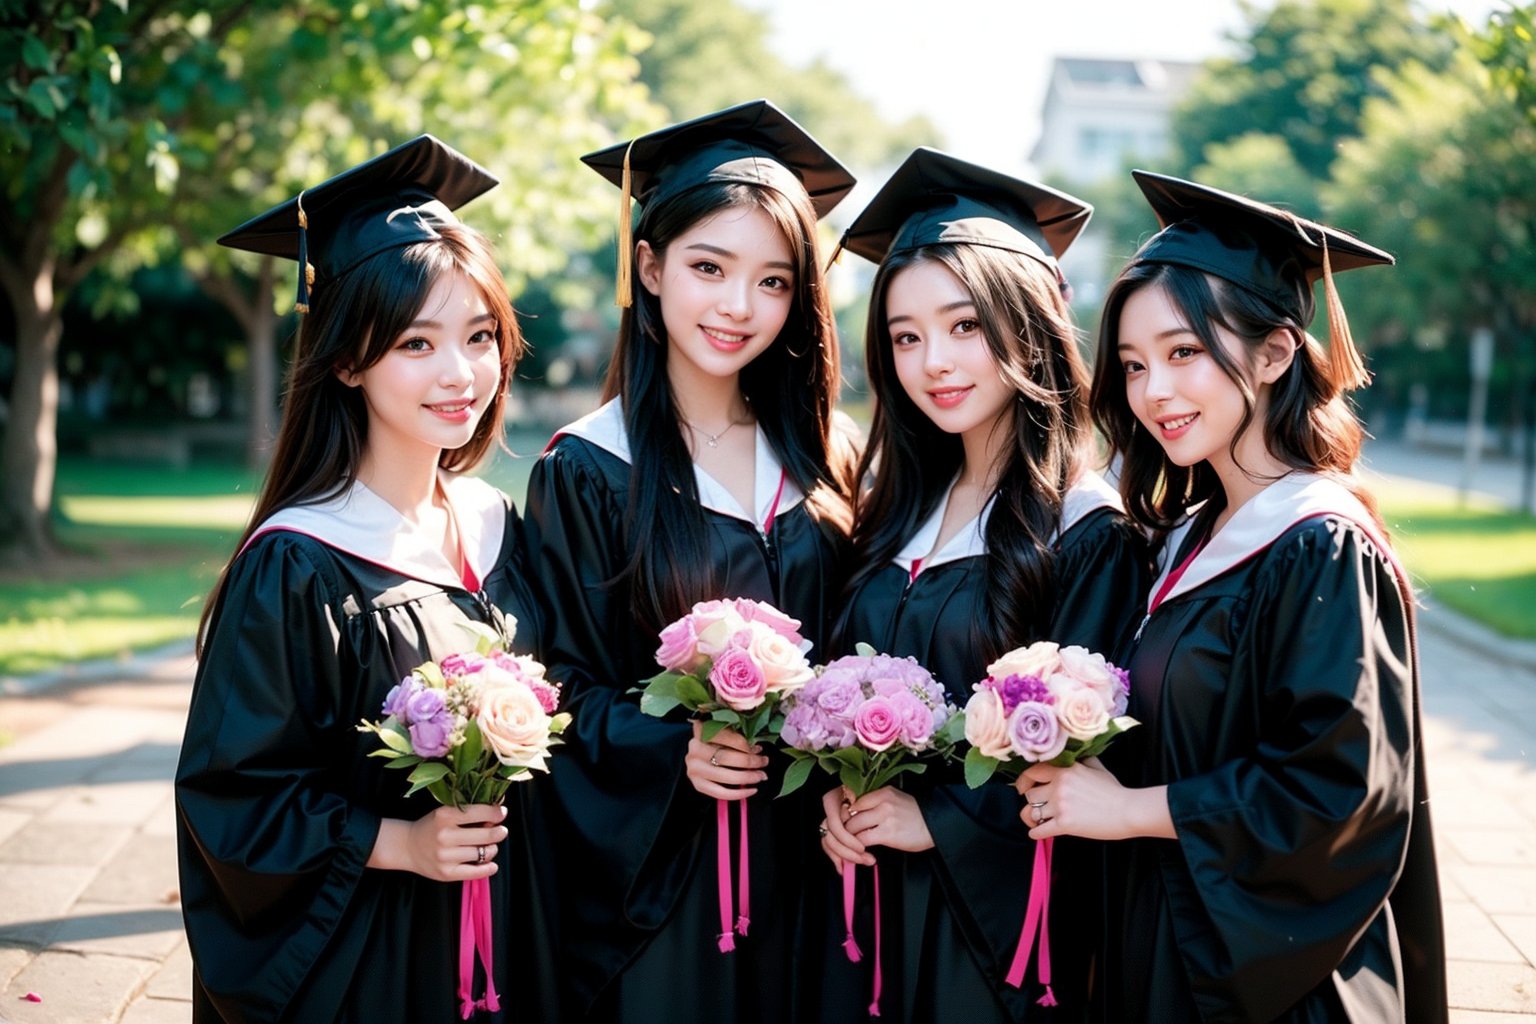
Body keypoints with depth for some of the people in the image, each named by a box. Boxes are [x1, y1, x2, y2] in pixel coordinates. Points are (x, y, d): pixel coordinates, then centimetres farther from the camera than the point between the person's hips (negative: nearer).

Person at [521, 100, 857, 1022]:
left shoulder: (817, 466, 6)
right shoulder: (587, 472, -6)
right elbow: (567, 688, -5)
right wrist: (673, 748, -21)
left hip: (796, 865, 4)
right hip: (651, 864, -3)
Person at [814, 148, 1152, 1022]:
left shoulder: (1091, 536, -13)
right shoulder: (900, 511, 7)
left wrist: (937, 817, -13)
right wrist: (839, 797, -4)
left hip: (997, 903, -6)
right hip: (873, 893, 6)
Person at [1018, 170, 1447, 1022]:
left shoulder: (1324, 550, -18)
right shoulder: (1192, 536, 7)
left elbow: (1336, 784, -23)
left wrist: (1128, 809, -17)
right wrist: (1087, 773, -4)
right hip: (1170, 947, 8)